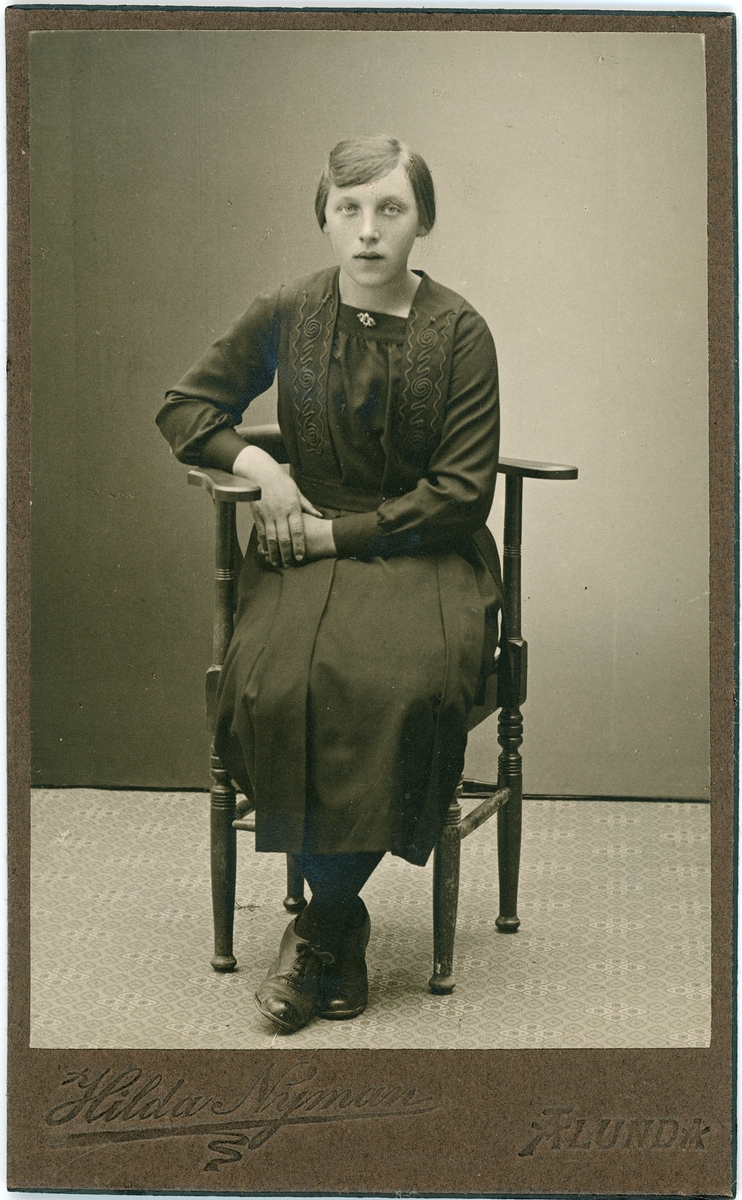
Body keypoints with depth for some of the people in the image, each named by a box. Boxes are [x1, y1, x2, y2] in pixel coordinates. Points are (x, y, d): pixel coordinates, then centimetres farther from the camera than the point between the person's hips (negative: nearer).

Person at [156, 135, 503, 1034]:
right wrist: (254, 464, -2)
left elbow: (461, 494, -4)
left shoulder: (458, 334, -2)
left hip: (424, 554, -2)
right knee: (280, 681, -30)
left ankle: (321, 924, -17)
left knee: (402, 682, -33)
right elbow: (184, 408, 17)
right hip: (308, 547, 2)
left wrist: (339, 532, -9)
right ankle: (344, 919, -13)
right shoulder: (286, 317, 5)